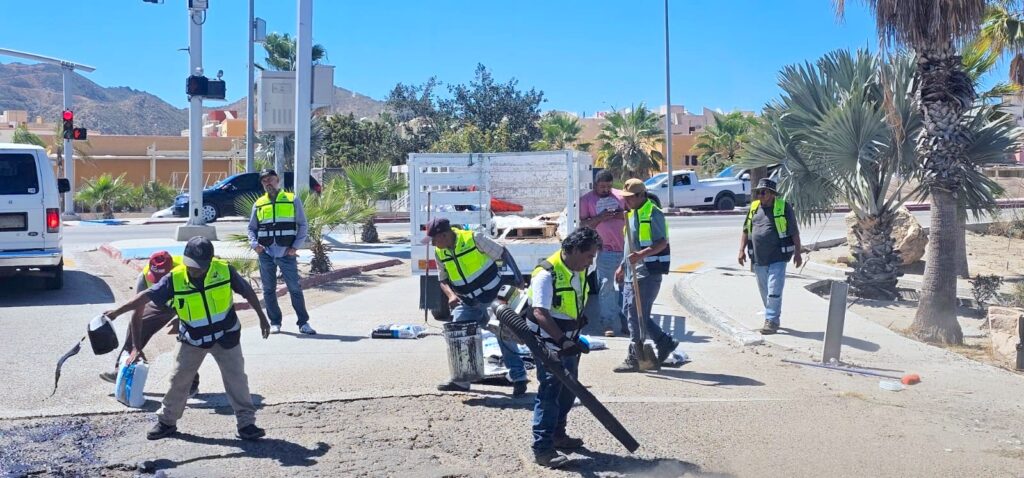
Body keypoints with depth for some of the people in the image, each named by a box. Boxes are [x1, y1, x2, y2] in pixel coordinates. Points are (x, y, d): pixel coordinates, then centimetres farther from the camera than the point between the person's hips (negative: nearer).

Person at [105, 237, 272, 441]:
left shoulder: (225, 270, -20)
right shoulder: (174, 279, -20)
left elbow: (247, 291, -6)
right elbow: (145, 297, -19)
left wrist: (261, 317, 3)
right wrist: (118, 311, -28)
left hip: (225, 337, -1)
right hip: (191, 340, 1)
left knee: (236, 379, 1)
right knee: (178, 380, 9)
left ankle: (247, 423, 12)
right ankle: (166, 421, 27)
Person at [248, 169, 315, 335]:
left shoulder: (293, 200, 4)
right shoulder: (259, 204, 11)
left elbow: (303, 226, 4)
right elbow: (252, 228, 17)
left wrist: (295, 246, -6)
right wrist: (254, 244, 0)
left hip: (287, 253, -3)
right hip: (266, 253, 3)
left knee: (295, 288, -3)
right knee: (269, 290, 7)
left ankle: (303, 323, 5)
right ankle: (275, 323, 18)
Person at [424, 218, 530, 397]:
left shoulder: (475, 239, -20)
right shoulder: (440, 253, -3)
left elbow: (503, 254, -12)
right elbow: (442, 280, 7)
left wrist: (518, 278, -18)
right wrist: (451, 295, -14)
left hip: (493, 297, -6)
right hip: (468, 304, 6)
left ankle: (518, 377, 3)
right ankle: (461, 380, 15)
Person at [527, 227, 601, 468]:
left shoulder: (580, 272, 4)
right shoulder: (547, 274, -23)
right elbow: (540, 314, -30)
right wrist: (563, 340, -35)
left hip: (568, 342, 9)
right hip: (548, 344, -9)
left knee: (569, 389, 17)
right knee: (550, 392, -10)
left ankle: (557, 434, 34)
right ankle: (542, 448, -6)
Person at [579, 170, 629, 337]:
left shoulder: (620, 195, 10)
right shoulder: (586, 200, 3)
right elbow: (583, 224, 0)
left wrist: (622, 215, -7)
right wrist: (599, 218, -16)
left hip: (626, 248, 3)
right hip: (606, 250, -3)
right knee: (607, 287, -5)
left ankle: (625, 323, 17)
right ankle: (608, 325, 0)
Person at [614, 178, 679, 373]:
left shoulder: (653, 213, -12)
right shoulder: (632, 213, 17)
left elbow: (662, 243, -19)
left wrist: (642, 255, -32)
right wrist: (623, 266, 24)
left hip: (647, 273, -10)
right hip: (632, 272, 10)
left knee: (636, 315, -5)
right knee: (629, 311, 11)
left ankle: (634, 359, 4)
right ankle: (665, 342, 21)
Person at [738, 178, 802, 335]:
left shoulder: (783, 207, -4)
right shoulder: (754, 207, 9)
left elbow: (794, 232, -1)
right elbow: (746, 230, 15)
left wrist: (797, 253, -3)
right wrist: (742, 250, 6)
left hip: (778, 257, -5)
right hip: (758, 258, 5)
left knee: (774, 291, -9)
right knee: (764, 291, 13)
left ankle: (771, 321, -4)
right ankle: (773, 319, 27)